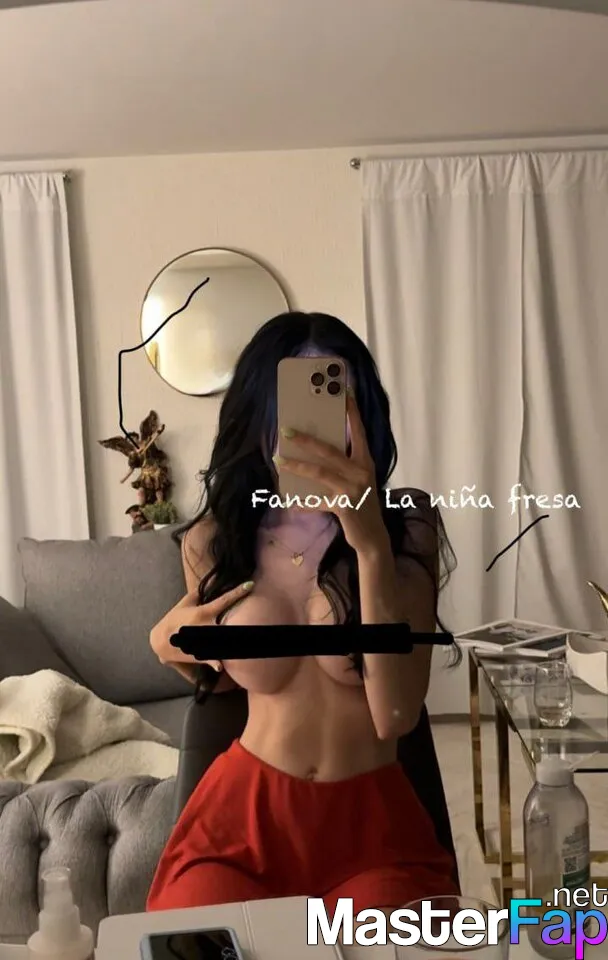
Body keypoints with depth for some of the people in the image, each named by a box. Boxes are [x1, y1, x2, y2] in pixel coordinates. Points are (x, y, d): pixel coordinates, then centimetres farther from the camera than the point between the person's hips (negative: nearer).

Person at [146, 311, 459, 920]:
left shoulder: (407, 526, -11)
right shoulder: (212, 541, -4)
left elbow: (396, 716, -23)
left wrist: (370, 541, -32)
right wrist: (168, 644, -7)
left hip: (373, 819, -1)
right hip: (244, 812, 2)